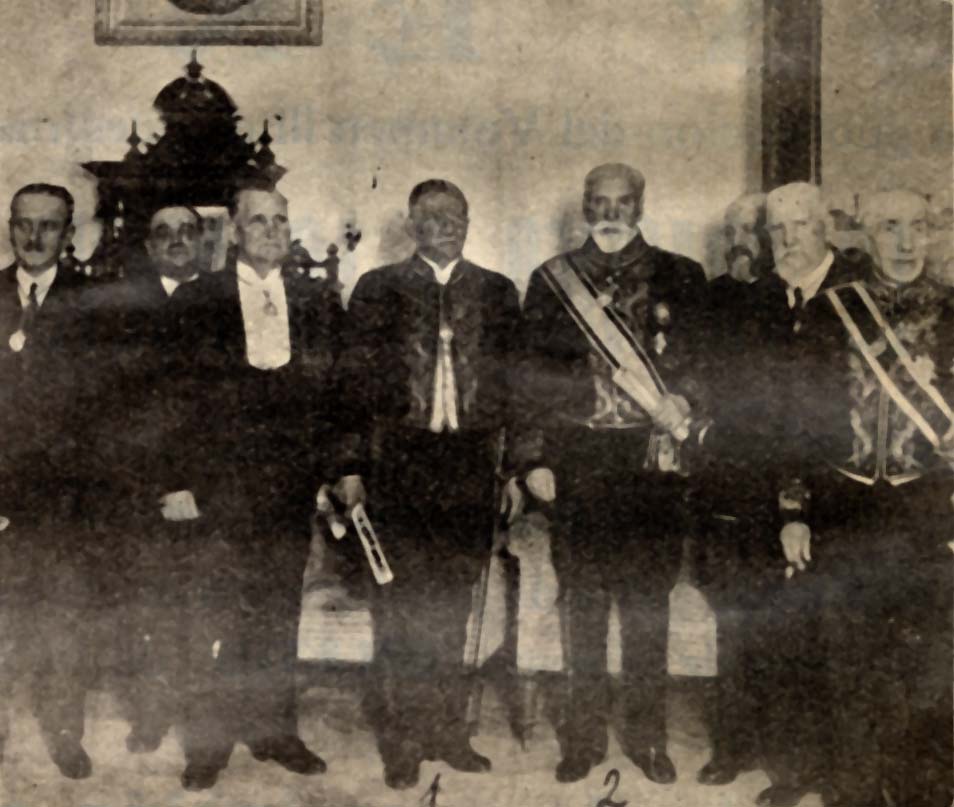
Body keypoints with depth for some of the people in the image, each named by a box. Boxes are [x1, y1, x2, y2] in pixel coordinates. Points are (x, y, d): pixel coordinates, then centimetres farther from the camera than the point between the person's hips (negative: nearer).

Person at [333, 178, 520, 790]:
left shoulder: (497, 292, 11)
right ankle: (401, 740, 11)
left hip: (471, 462, 2)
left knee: (453, 601, 7)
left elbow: (515, 383, 9)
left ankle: (447, 732, 19)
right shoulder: (377, 289, 6)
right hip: (398, 463, -1)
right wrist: (351, 465, -4)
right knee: (401, 602, 1)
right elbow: (355, 381, 3)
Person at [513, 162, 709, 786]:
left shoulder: (681, 279, 8)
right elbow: (533, 377, 7)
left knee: (648, 600, 5)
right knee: (582, 599, 6)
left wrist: (684, 403, -14)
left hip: (654, 460, 0)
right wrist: (532, 458, -1)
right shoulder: (551, 281, 9)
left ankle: (647, 735, 19)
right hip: (577, 461, 1)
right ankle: (585, 734, 19)